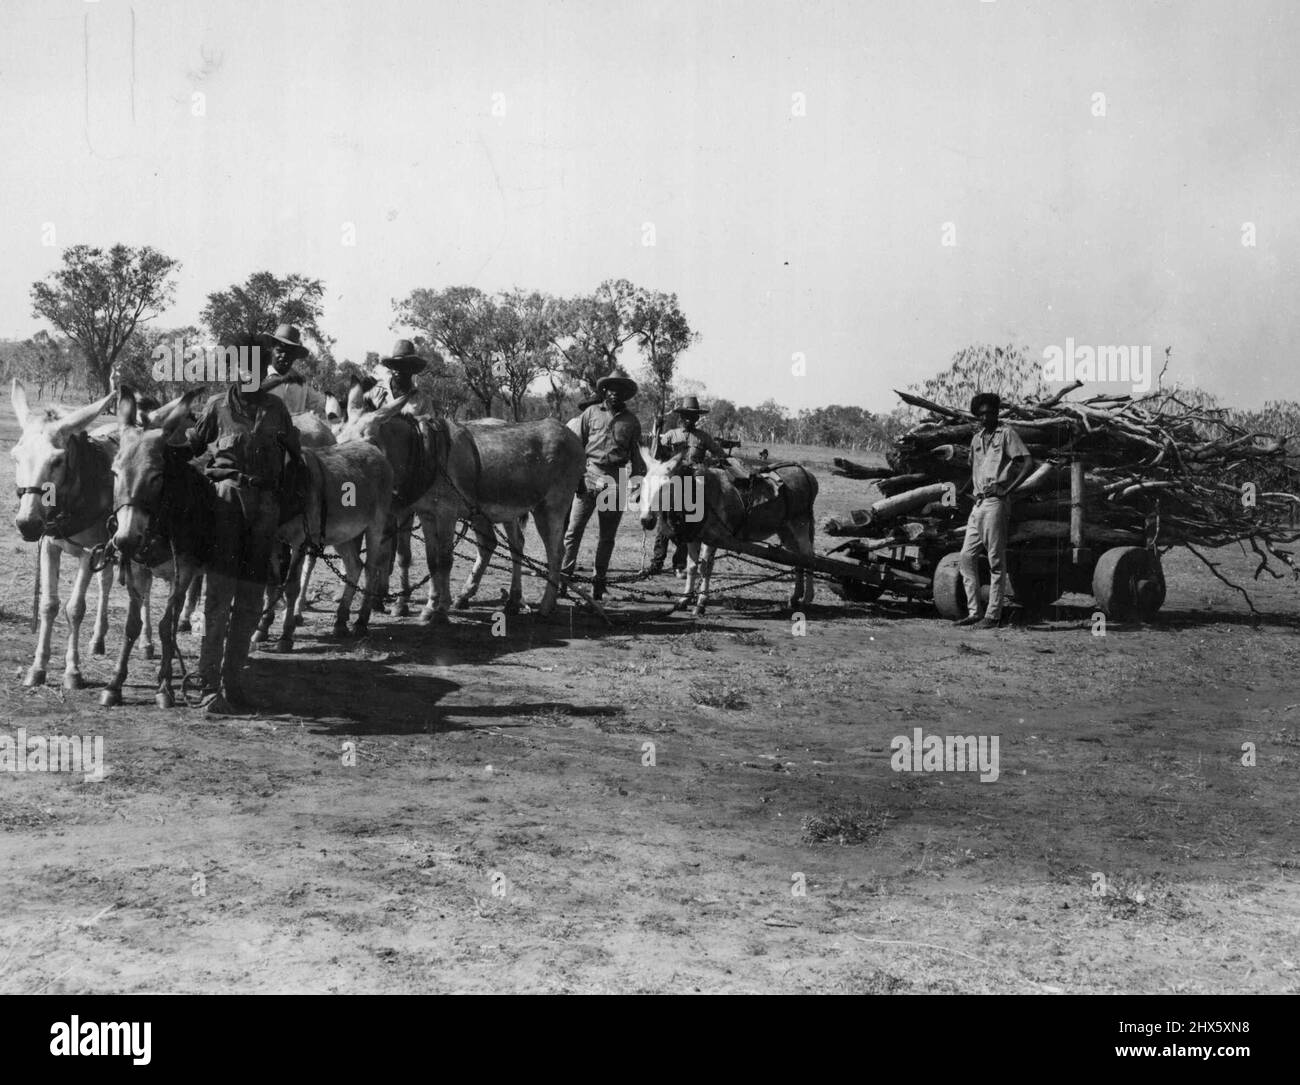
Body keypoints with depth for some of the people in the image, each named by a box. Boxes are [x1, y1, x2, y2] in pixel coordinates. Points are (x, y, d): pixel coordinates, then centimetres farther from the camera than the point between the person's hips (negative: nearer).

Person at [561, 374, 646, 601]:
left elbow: (637, 454, 14)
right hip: (590, 475, -1)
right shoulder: (591, 413, 7)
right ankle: (564, 574, -2)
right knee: (573, 529, -6)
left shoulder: (631, 420, 10)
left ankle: (599, 581, 15)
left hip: (616, 480, 1)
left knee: (608, 536, 7)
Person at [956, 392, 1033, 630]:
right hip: (978, 503, 7)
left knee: (996, 561, -4)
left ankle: (993, 615, -2)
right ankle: (974, 611, 8)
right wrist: (970, 489, 15)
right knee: (967, 556, 3)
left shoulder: (1007, 434, -2)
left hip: (996, 503, -7)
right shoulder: (976, 439, 18)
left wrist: (1007, 489, -14)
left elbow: (1027, 463, -10)